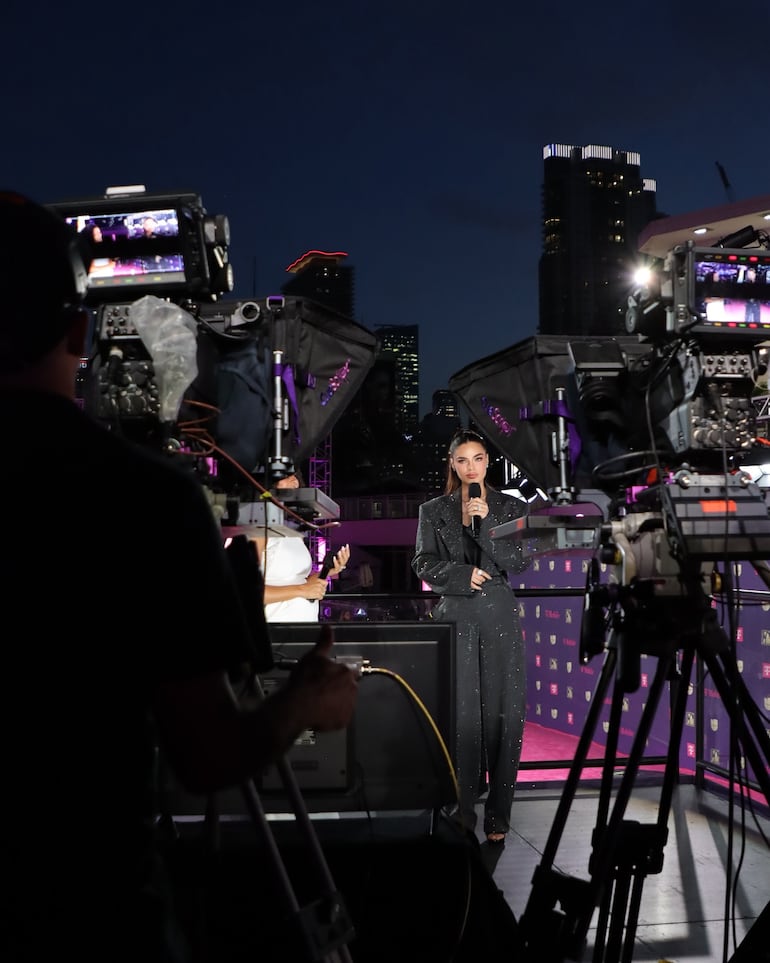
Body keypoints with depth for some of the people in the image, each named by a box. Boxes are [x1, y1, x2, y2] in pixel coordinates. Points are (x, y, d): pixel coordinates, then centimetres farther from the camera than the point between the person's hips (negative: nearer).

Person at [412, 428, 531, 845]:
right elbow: (425, 565, 4)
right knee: (461, 713, -1)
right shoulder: (433, 510, 10)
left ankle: (498, 815, 5)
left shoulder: (511, 507, 8)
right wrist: (465, 575, -11)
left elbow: (519, 563, -2)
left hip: (500, 619, 0)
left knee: (502, 712, -2)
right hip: (454, 618, 0)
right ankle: (461, 811, 6)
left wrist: (486, 520, -11)